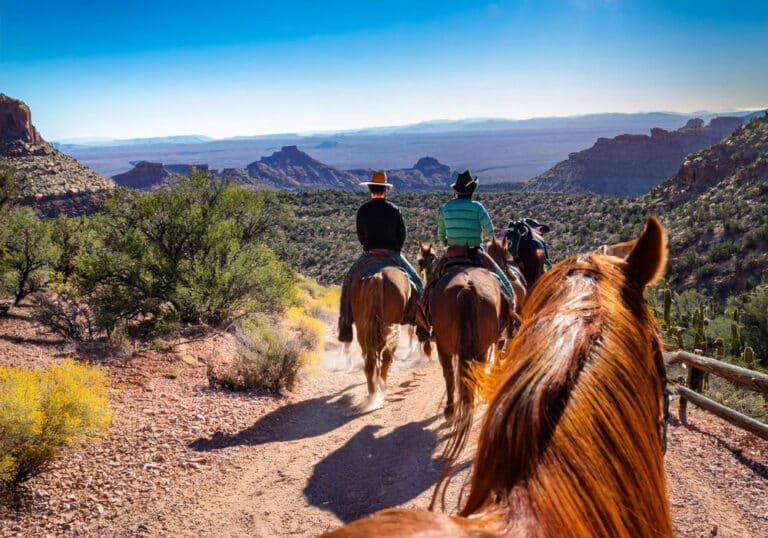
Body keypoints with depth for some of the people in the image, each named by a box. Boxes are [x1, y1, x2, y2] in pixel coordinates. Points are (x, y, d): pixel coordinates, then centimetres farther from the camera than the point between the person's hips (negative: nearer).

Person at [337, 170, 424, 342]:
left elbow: (360, 235, 5)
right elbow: (402, 233, 0)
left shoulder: (362, 210, -2)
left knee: (349, 280, 17)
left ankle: (345, 325, 9)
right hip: (392, 253, -1)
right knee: (415, 281, 14)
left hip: (369, 254, 1)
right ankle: (418, 319, 3)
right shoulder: (394, 210, -4)